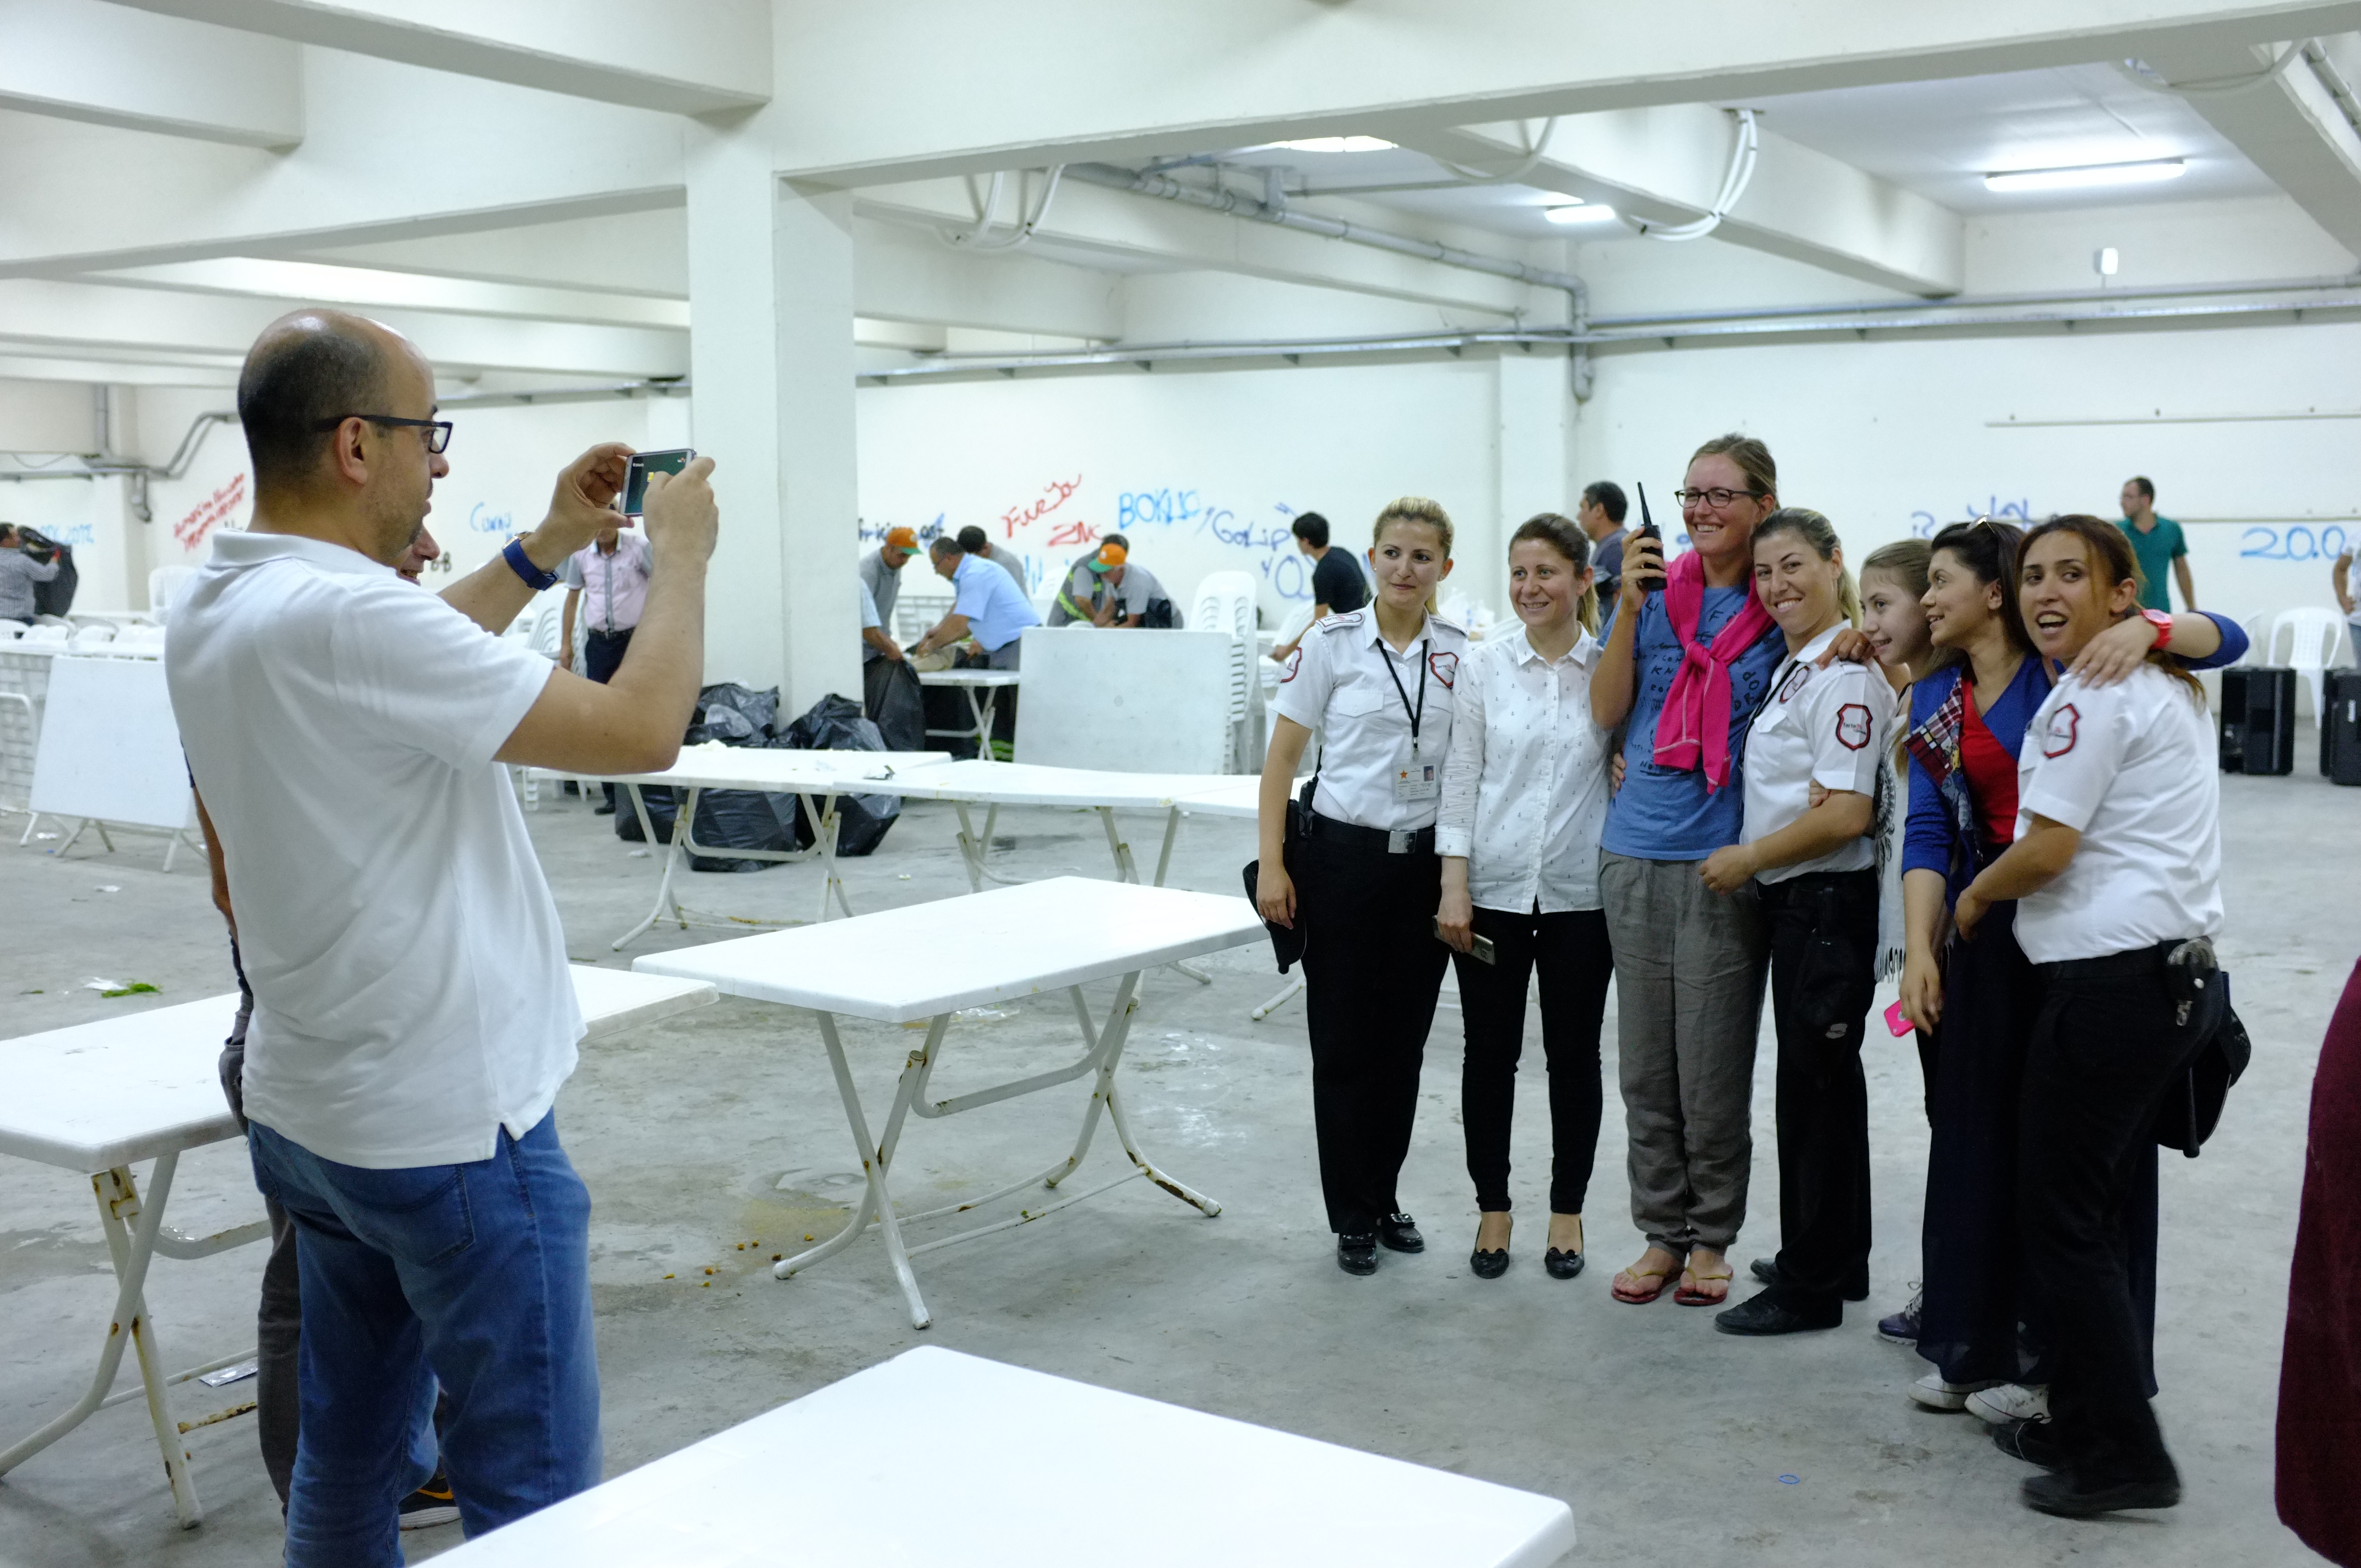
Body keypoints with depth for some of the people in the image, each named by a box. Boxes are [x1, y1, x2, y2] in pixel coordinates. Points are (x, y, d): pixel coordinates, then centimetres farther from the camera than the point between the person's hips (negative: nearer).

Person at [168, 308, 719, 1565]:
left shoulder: (213, 610, 4)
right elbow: (640, 731, -23)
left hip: (311, 1115, 9)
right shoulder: (341, 613, -25)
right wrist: (679, 553, -9)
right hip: (450, 1126, -9)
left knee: (347, 1463, 19)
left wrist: (547, 549, 17)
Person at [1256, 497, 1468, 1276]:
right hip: (1343, 857, -2)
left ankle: (1384, 1199, 27)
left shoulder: (1463, 654, 2)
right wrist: (1273, 864, -9)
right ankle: (1352, 1217, 17)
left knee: (1403, 1042, 10)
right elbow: (1281, 757, -3)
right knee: (1344, 1042, 3)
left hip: (1425, 862, 3)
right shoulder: (1333, 643, -5)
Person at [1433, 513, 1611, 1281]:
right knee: (1490, 1051, 7)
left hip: (1580, 893, -1)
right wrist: (1454, 885, -4)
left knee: (1574, 1052, 9)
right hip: (1494, 889, 1)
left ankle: (1567, 1210, 24)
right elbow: (1461, 778, 2)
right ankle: (1493, 1208, 22)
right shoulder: (1484, 668, 1)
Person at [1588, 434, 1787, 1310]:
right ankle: (1662, 1232, 22)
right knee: (1645, 1063, 10)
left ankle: (1711, 1237, 20)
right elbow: (1607, 710, 0)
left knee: (1712, 1065, 3)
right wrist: (1628, 605, -9)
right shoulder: (1655, 593, 6)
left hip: (1726, 858, -3)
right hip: (1637, 851, 3)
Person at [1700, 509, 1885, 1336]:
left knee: (1814, 1090, 0)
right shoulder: (1795, 665, 12)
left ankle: (1809, 1287, 12)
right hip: (1797, 905, 10)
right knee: (1822, 1083, 18)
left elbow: (1847, 815, -23)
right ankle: (1837, 1261, 31)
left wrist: (1747, 859, -14)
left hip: (1828, 906, -10)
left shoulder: (1846, 673, -17)